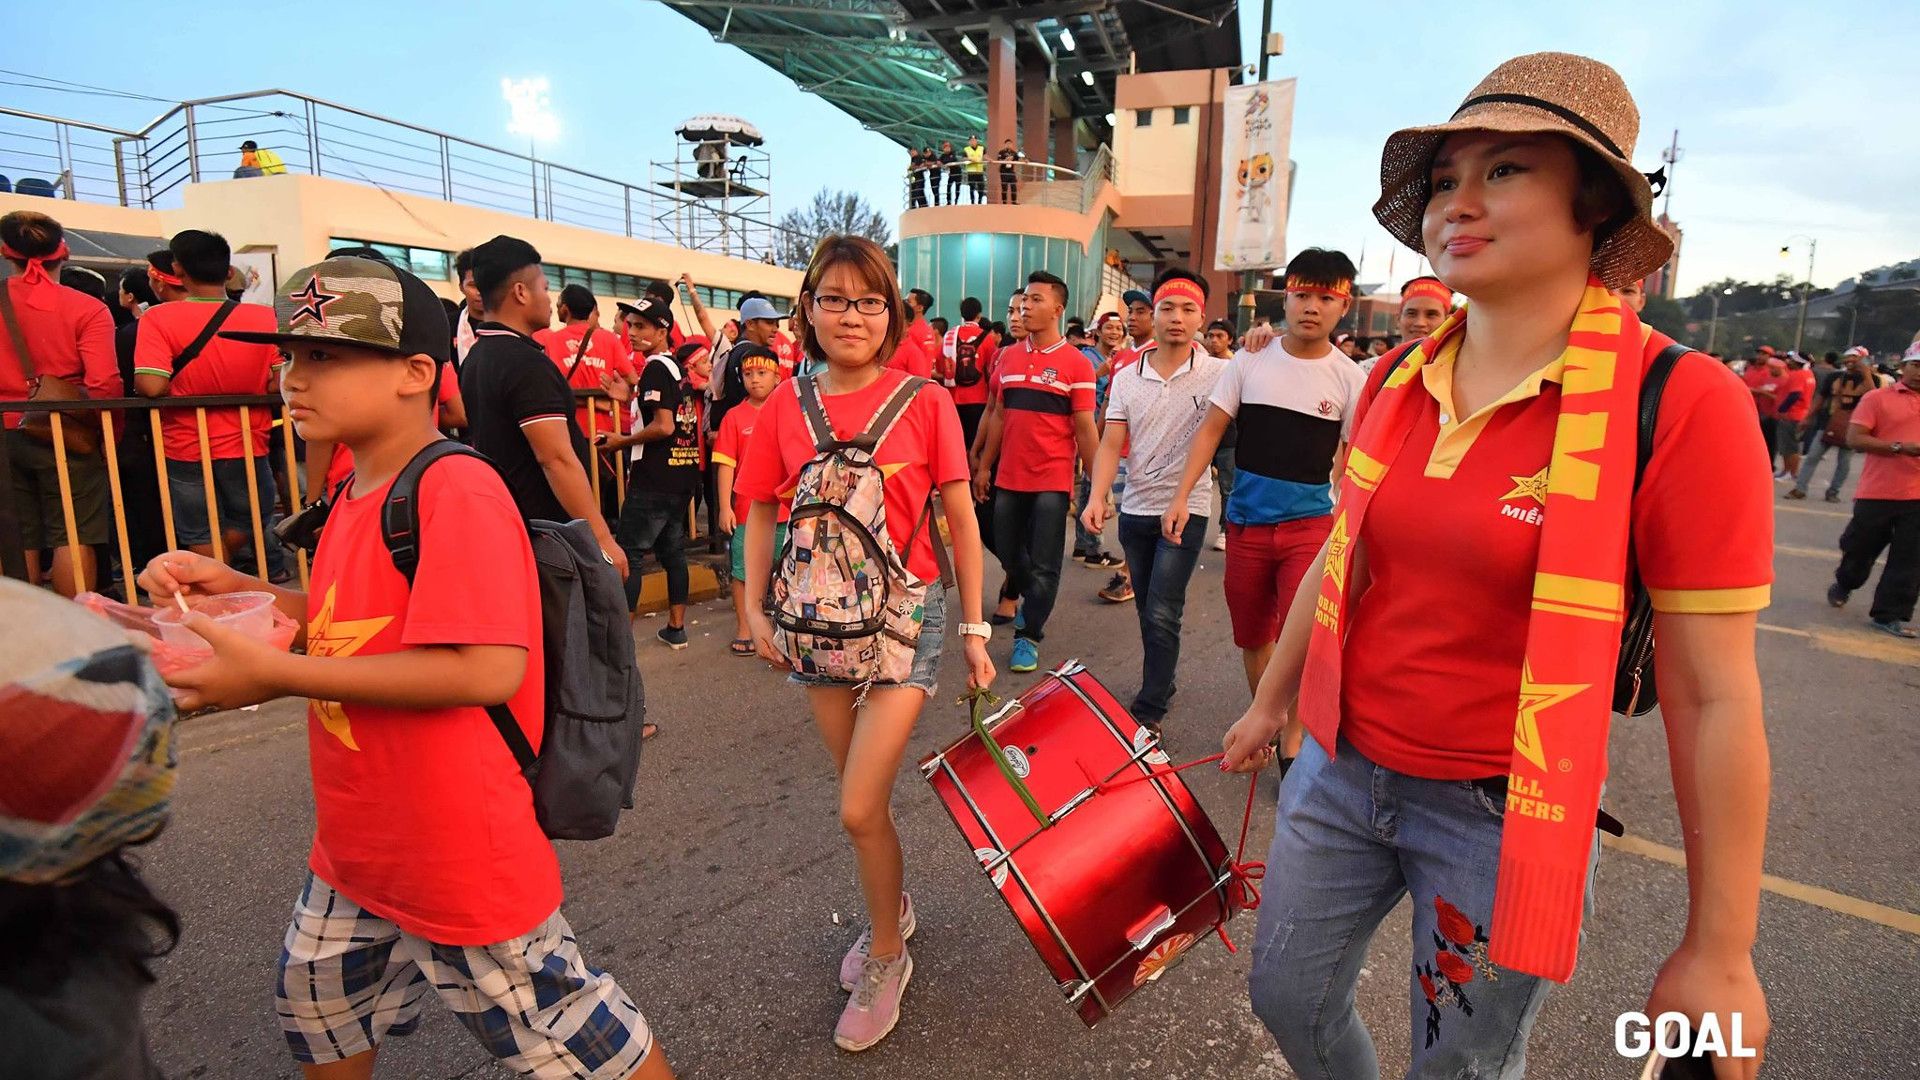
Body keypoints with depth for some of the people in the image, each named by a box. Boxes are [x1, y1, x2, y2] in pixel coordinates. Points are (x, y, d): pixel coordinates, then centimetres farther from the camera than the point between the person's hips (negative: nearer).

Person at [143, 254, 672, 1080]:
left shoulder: (457, 490, -25)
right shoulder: (358, 494, 6)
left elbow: (488, 667, -33)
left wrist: (278, 675, -27)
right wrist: (236, 590, 4)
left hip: (461, 854, -9)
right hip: (356, 848, 10)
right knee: (319, 1014, 32)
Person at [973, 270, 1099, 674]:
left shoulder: (1077, 364, -6)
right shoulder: (1008, 357, 8)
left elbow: (1085, 429, -6)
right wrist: (984, 466, 13)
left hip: (1052, 480, -5)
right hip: (1008, 477, 5)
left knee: (1044, 565, 1)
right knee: (1008, 553, 16)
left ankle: (1028, 636, 14)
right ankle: (1032, 600, 43)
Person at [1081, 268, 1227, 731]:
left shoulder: (1218, 373, -5)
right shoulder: (1126, 377, 3)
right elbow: (1111, 443, -1)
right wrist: (1097, 498, -14)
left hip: (1186, 510, -4)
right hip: (1134, 509, 4)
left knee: (1162, 615, -7)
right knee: (1147, 610, 16)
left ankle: (1149, 710, 4)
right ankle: (1161, 684, 35)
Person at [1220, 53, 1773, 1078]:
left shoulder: (1680, 406, -16)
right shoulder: (1396, 381, -2)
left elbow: (1714, 698, -14)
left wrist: (1719, 949, -9)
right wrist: (1269, 703, 18)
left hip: (1502, 815, -4)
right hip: (1338, 770, 5)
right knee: (1287, 997, 21)